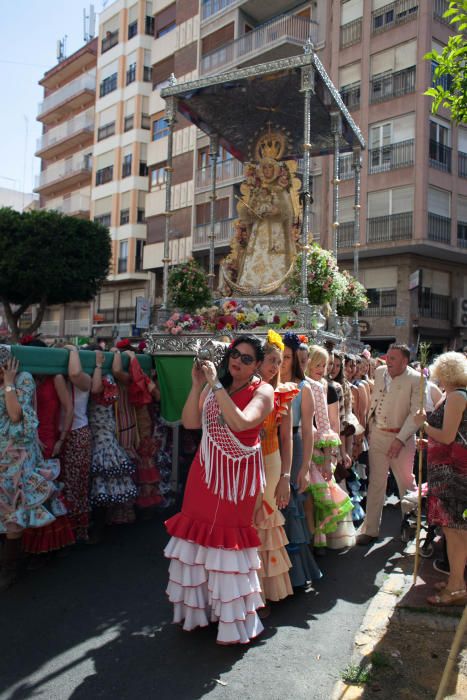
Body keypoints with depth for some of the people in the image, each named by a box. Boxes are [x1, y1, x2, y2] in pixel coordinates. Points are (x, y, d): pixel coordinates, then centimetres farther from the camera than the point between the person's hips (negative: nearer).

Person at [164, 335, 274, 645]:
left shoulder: (263, 391, -9)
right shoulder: (214, 386, 6)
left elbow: (240, 422, -27)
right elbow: (190, 422, -1)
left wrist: (215, 384, -24)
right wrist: (197, 385, -11)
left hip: (238, 474, -5)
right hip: (205, 470, 5)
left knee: (228, 541, 2)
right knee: (200, 535, 12)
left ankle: (233, 620, 22)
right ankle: (200, 607, 33)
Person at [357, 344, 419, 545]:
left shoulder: (416, 380, -11)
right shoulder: (379, 372, 5)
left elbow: (416, 413, -14)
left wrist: (400, 439, -20)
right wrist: (370, 426, 14)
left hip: (401, 437, -4)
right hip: (377, 435, 4)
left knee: (406, 482, 10)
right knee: (376, 483, 7)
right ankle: (370, 529, 15)